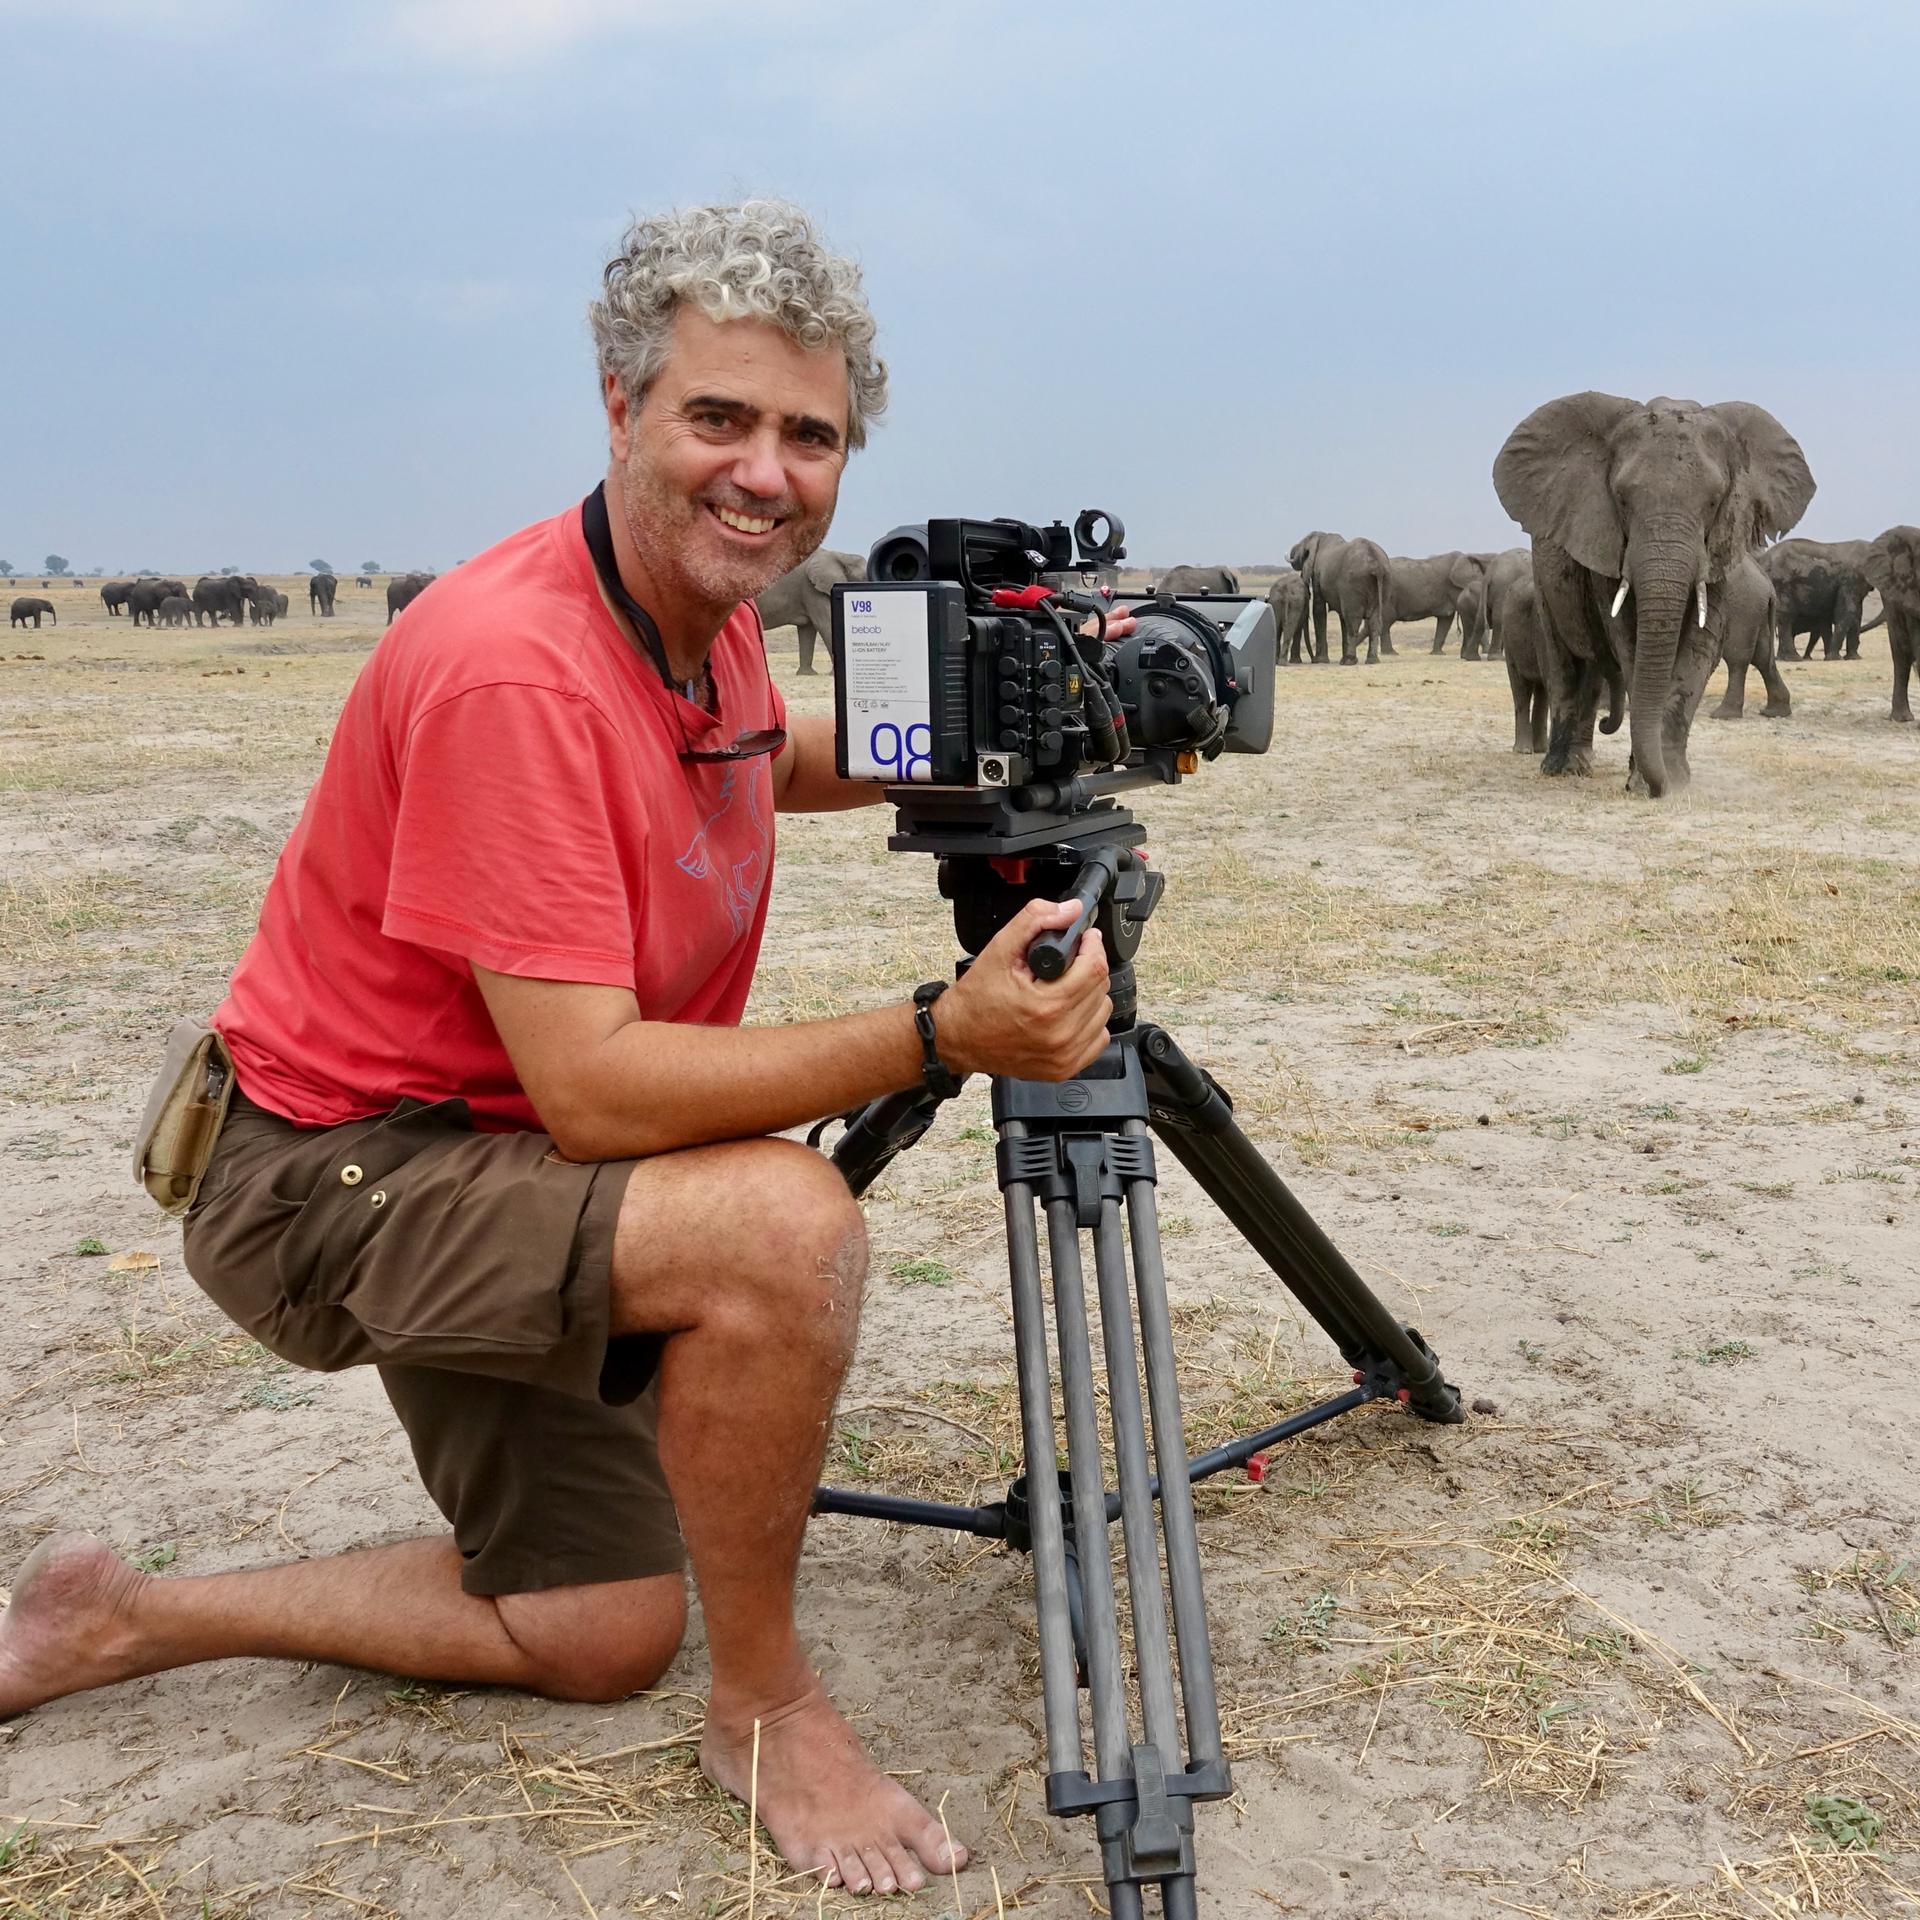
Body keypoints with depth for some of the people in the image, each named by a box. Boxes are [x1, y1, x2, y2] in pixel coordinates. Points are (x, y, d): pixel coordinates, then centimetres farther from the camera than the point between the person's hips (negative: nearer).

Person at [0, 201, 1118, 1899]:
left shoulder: (710, 614, -2)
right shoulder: (511, 664, -29)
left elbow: (764, 762, 22)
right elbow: (594, 1088, -33)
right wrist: (940, 1035, -37)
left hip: (503, 1172, 9)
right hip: (338, 1171, -9)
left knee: (600, 1636, 14)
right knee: (784, 1223, -34)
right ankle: (768, 1706, -10)